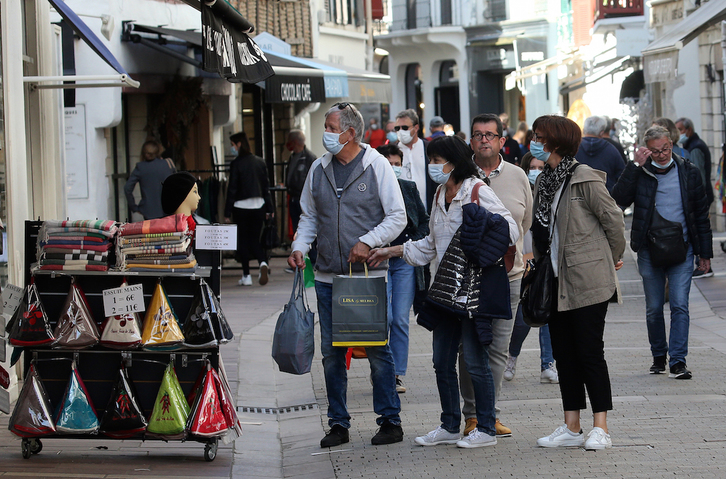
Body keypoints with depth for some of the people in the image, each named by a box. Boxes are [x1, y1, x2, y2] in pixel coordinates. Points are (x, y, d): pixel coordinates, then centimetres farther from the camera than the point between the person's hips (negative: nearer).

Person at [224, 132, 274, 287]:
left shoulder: (236, 163, -10)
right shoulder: (260, 162, 4)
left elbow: (232, 188, -10)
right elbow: (266, 186, 8)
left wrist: (227, 212, -6)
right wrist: (269, 209, 14)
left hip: (241, 206, -4)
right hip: (258, 206, 4)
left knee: (243, 240, 6)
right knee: (255, 239, 11)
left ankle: (246, 276, 7)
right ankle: (263, 263, -17)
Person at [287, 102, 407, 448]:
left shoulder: (376, 165, -4)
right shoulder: (319, 169, 9)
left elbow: (397, 217, -4)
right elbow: (309, 216, 18)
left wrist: (368, 242, -16)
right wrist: (299, 247, 0)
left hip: (368, 275, -4)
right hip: (327, 276, 4)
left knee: (376, 349, -1)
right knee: (331, 352, 5)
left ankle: (390, 421, 9)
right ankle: (338, 423, 14)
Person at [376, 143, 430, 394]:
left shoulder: (409, 189, 8)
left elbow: (424, 221, 16)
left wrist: (414, 243, 2)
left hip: (405, 261, 3)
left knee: (401, 319, 2)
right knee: (384, 317, -11)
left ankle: (397, 374, 9)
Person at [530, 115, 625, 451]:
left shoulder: (585, 180, -13)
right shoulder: (544, 182, 10)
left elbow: (613, 219, -6)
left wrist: (612, 260, 6)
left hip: (588, 281, -8)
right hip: (557, 282, 8)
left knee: (590, 353, -5)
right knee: (564, 354, 8)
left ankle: (600, 429, 0)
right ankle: (572, 428, 13)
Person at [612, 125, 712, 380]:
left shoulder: (688, 172, 3)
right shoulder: (640, 173, 0)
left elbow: (701, 214, 9)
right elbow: (618, 199, -15)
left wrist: (705, 253, 7)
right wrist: (635, 166, -17)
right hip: (649, 251, 1)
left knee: (680, 305, -10)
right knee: (654, 309, 8)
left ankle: (678, 361, -11)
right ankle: (659, 356, 24)